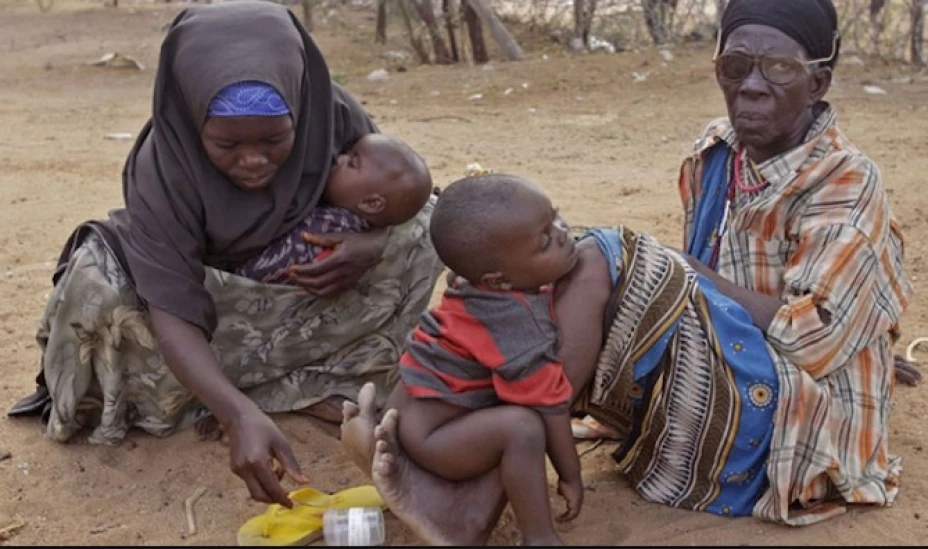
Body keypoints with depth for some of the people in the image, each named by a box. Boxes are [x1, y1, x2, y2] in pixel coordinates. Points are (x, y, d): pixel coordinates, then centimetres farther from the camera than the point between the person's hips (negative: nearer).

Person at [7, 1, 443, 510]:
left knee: (424, 227, -20)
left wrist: (374, 245, -30)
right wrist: (241, 415, -54)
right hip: (213, 296, -3)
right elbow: (172, 307, -39)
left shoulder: (333, 114, -23)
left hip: (304, 289, 3)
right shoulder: (163, 168, -31)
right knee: (98, 289, -33)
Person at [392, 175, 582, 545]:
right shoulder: (520, 332, -29)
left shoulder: (482, 272, -4)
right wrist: (570, 474, -8)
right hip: (430, 435, -10)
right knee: (522, 427, -29)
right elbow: (549, 406, -21)